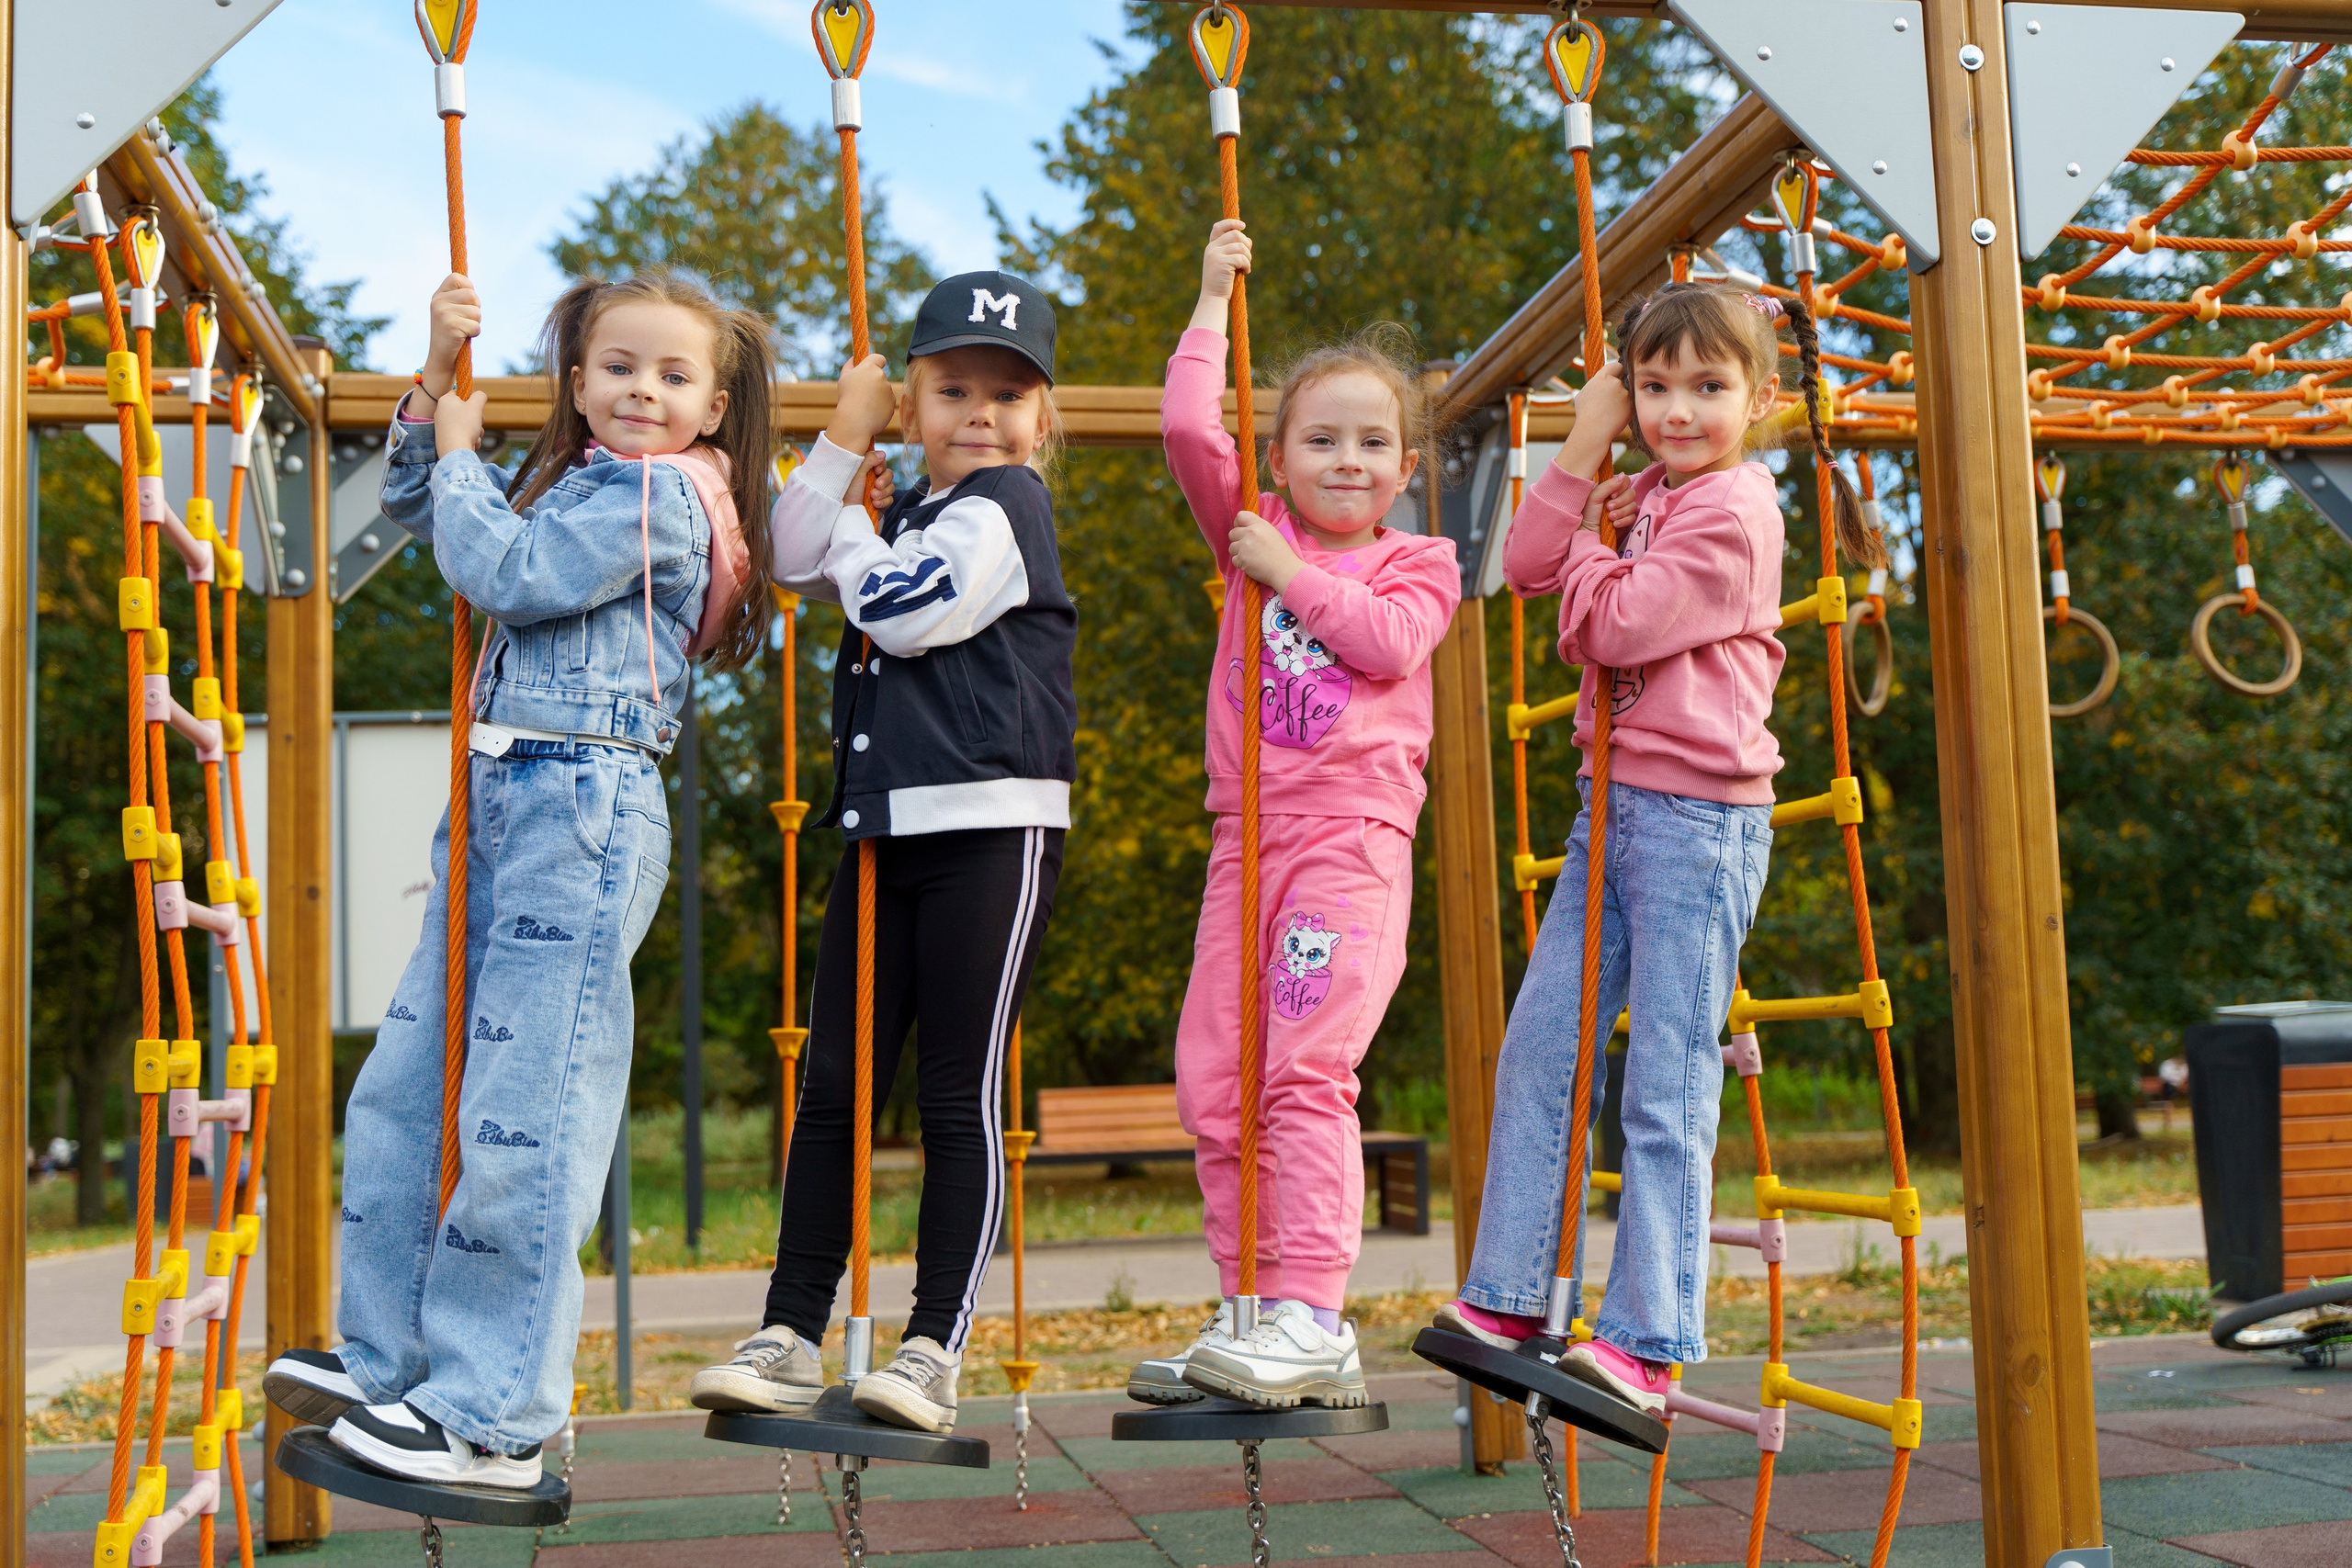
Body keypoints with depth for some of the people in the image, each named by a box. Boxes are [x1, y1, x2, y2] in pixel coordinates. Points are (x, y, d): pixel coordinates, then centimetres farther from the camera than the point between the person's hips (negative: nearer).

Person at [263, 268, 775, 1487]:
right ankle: (386, 1360, 22)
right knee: (404, 1086, 12)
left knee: (519, 1112, -10)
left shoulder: (659, 493, -6)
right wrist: (438, 378, 17)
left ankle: (492, 1420, -4)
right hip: (500, 797, 10)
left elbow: (505, 573, -15)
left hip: (583, 806, -10)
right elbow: (415, 509, 30)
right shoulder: (571, 480, 21)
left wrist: (460, 455, 1)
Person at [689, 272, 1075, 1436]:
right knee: (834, 1086, 7)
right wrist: (844, 444, 4)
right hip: (886, 829, 8)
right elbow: (795, 561, 12)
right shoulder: (910, 514, 18)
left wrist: (850, 519, 0)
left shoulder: (1004, 508, -6)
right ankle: (791, 1337, 13)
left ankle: (934, 1350, 5)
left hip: (989, 829, -8)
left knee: (959, 1096, -2)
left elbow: (901, 612, -16)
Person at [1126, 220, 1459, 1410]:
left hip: (1352, 837, -4)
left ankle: (1311, 1322, -14)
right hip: (1246, 835, 4)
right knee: (1209, 1081, 2)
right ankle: (1252, 1313, 10)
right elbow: (1189, 430, 5)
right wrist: (1214, 301, 9)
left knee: (1305, 1070, -16)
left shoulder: (1417, 562, 10)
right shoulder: (1253, 536, 16)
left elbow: (1388, 641, -10)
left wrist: (1291, 574, -7)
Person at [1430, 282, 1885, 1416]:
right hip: (1616, 805, 9)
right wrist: (1586, 446, 4)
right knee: (1537, 1049, 8)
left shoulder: (1734, 509, -11)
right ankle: (1507, 1299, 17)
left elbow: (1621, 623, -18)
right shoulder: (1643, 498, 16)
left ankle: (1647, 1346, 1)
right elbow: (1527, 564, 10)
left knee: (1667, 1091, -5)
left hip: (1699, 818, -9)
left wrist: (1587, 557, 1)